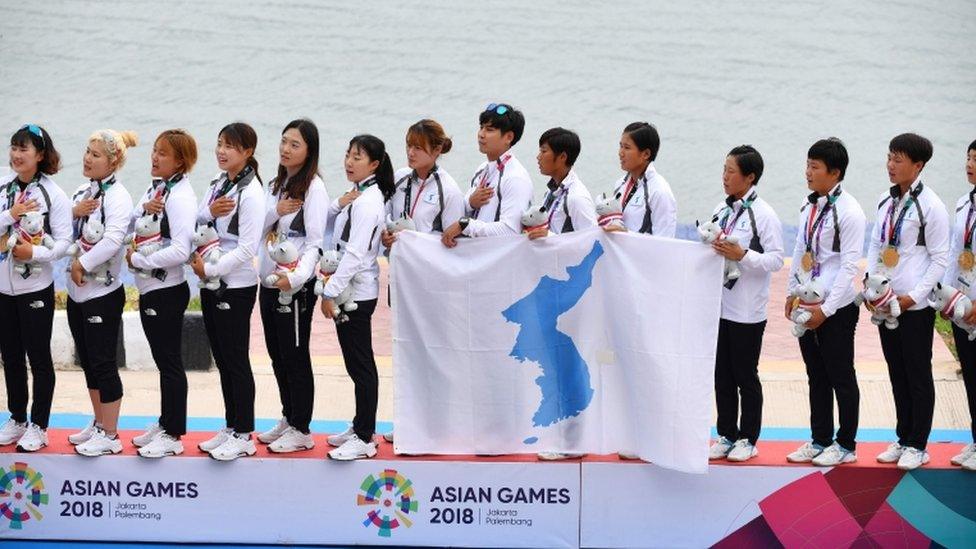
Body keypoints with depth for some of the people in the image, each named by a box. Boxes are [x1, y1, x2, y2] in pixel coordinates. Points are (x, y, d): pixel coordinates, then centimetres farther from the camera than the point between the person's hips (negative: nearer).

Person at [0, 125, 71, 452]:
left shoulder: (52, 194, -9)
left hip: (36, 287, -4)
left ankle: (38, 426, 14)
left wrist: (36, 252, -25)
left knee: (38, 356, 4)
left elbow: (64, 241, -11)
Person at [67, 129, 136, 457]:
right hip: (77, 291, 8)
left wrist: (82, 264, -19)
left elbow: (114, 239, -26)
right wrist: (74, 214, -7)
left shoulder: (117, 196, -14)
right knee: (88, 362, 16)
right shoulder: (82, 192, 11)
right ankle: (99, 425, 28)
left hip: (103, 293, -8)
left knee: (103, 364, -2)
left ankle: (110, 436, 6)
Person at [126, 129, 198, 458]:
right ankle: (165, 423, 28)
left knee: (170, 362, 0)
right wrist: (143, 209, -14)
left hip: (167, 291, -9)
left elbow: (181, 251, -25)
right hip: (149, 288, 9)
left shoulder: (181, 196, -16)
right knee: (162, 359, 17)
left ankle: (173, 435, 7)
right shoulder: (155, 188, 10)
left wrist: (137, 260, -17)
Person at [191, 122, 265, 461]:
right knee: (222, 360, 14)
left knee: (236, 360, -1)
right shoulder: (217, 184, 9)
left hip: (236, 286, -8)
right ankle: (230, 428, 23)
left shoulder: (251, 192, -15)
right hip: (211, 283, 8)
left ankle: (243, 436, 8)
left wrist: (210, 269, -19)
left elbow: (247, 248, -19)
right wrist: (208, 211, -12)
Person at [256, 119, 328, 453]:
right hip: (268, 282, 8)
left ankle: (301, 430, 7)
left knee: (295, 356, -1)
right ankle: (288, 418, 26)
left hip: (295, 286, -8)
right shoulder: (275, 186, 14)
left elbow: (315, 242, -16)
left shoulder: (313, 188, -10)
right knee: (277, 355, 14)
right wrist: (275, 211, -8)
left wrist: (297, 276, -30)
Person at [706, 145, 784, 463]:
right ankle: (726, 436, 21)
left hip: (747, 311, -6)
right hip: (719, 304, 6)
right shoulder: (721, 211, 9)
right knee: (722, 374, 11)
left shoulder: (763, 214, -11)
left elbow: (776, 260, -14)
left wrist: (743, 255, -25)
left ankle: (747, 439, 13)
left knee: (746, 376, 3)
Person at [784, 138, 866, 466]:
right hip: (806, 304, 7)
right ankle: (820, 440, 26)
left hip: (836, 309, -7)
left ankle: (846, 445, 14)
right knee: (816, 376, 16)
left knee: (841, 377, 4)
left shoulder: (848, 211, -15)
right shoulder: (809, 206, 7)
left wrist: (826, 309, -17)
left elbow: (849, 266, -16)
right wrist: (792, 293, 10)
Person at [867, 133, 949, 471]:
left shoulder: (930, 205, -11)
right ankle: (903, 439, 24)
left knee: (918, 375, 2)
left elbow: (939, 259, -10)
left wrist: (913, 297, -14)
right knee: (897, 373, 14)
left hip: (915, 305, -6)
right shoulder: (886, 201, 8)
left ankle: (917, 446, 10)